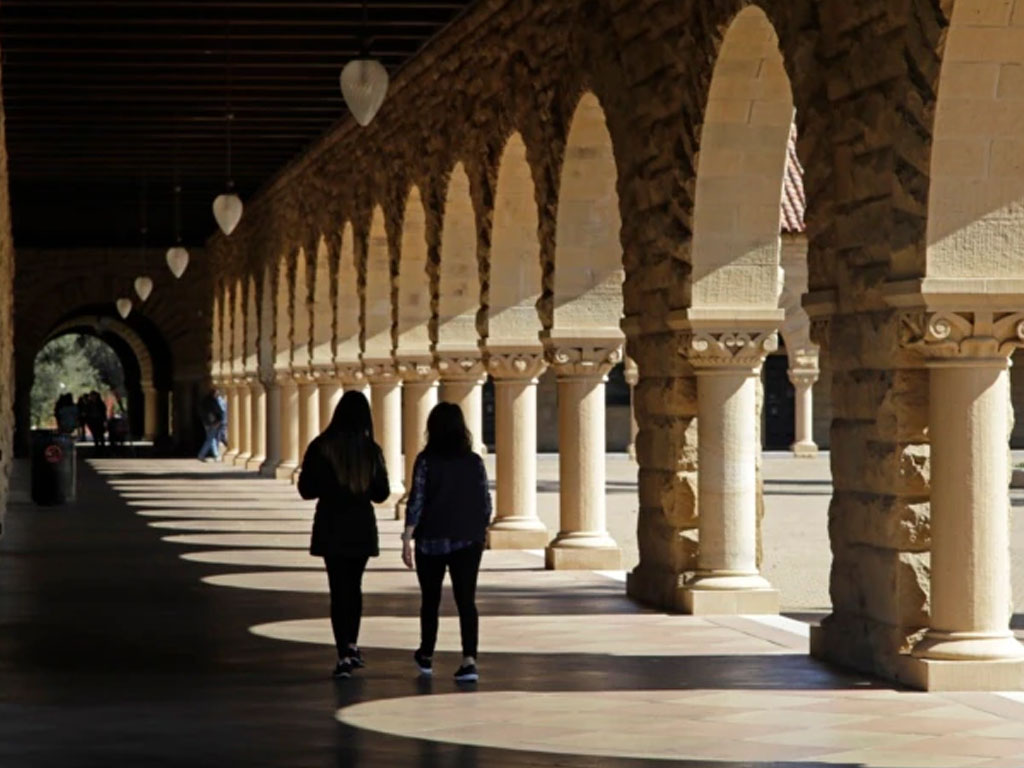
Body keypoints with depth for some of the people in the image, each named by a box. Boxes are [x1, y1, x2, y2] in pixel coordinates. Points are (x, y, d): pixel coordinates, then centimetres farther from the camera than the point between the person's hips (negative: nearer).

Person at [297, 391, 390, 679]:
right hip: (362, 527, 2)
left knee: (339, 588, 0)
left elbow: (306, 490, -6)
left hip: (332, 527, -2)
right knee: (354, 585, 19)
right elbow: (381, 493, 2)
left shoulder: (321, 447, -9)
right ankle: (351, 646, 26)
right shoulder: (371, 450, -4)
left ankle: (345, 655, -7)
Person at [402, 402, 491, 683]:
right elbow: (485, 503, 5)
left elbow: (416, 501, -12)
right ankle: (469, 660, -16)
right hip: (468, 541, 1)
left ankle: (426, 656, 29)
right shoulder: (474, 461, 1)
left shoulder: (426, 460, -7)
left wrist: (407, 539, -10)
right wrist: (480, 533, 19)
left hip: (432, 541, -1)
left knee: (430, 600, 15)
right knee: (466, 600, -2)